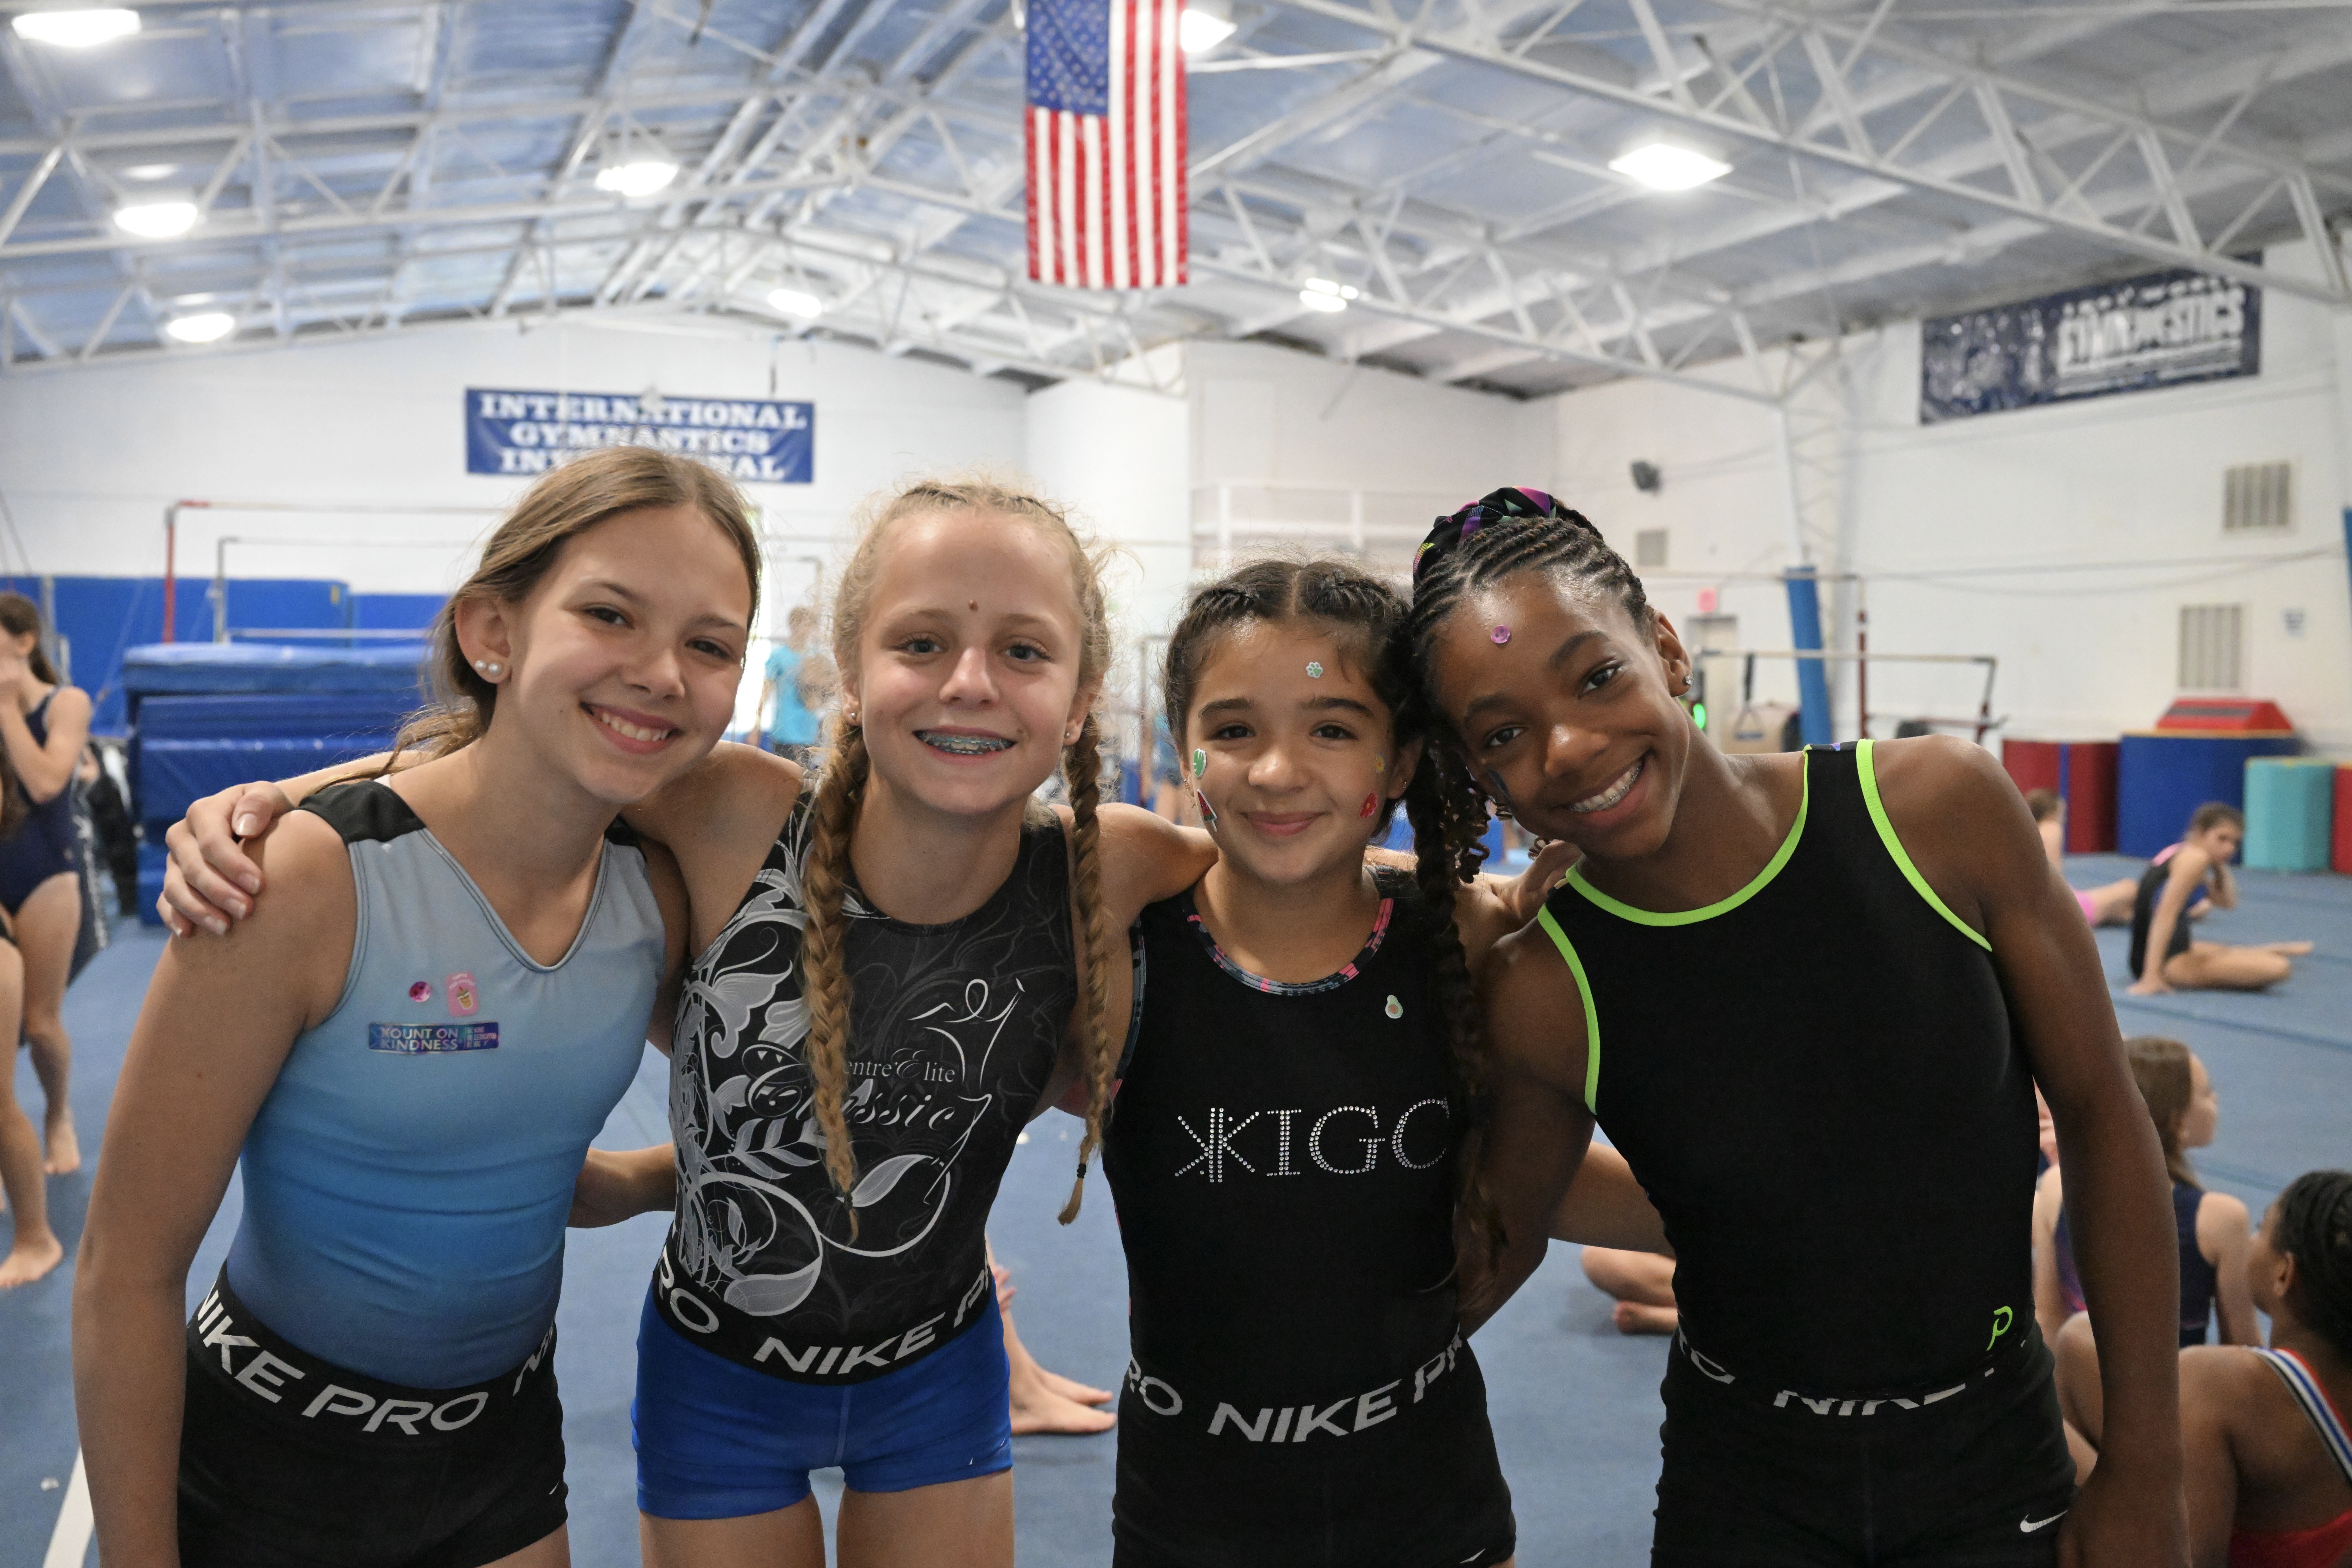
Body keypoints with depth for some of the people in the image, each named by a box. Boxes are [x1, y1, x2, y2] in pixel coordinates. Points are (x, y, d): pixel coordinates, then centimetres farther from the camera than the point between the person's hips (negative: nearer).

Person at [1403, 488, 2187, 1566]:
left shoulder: (1938, 810, -17)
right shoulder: (1545, 992, -17)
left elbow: (2101, 1114, -7)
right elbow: (1504, 1244, -1)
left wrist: (2146, 1475, -5)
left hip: (1997, 1475, 1)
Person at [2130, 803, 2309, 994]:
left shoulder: (2179, 854, 14)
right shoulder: (2195, 858, -14)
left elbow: (2228, 902, 20)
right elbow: (2166, 914, -24)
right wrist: (2152, 977, -29)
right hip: (2171, 962, -11)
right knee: (2278, 968, -16)